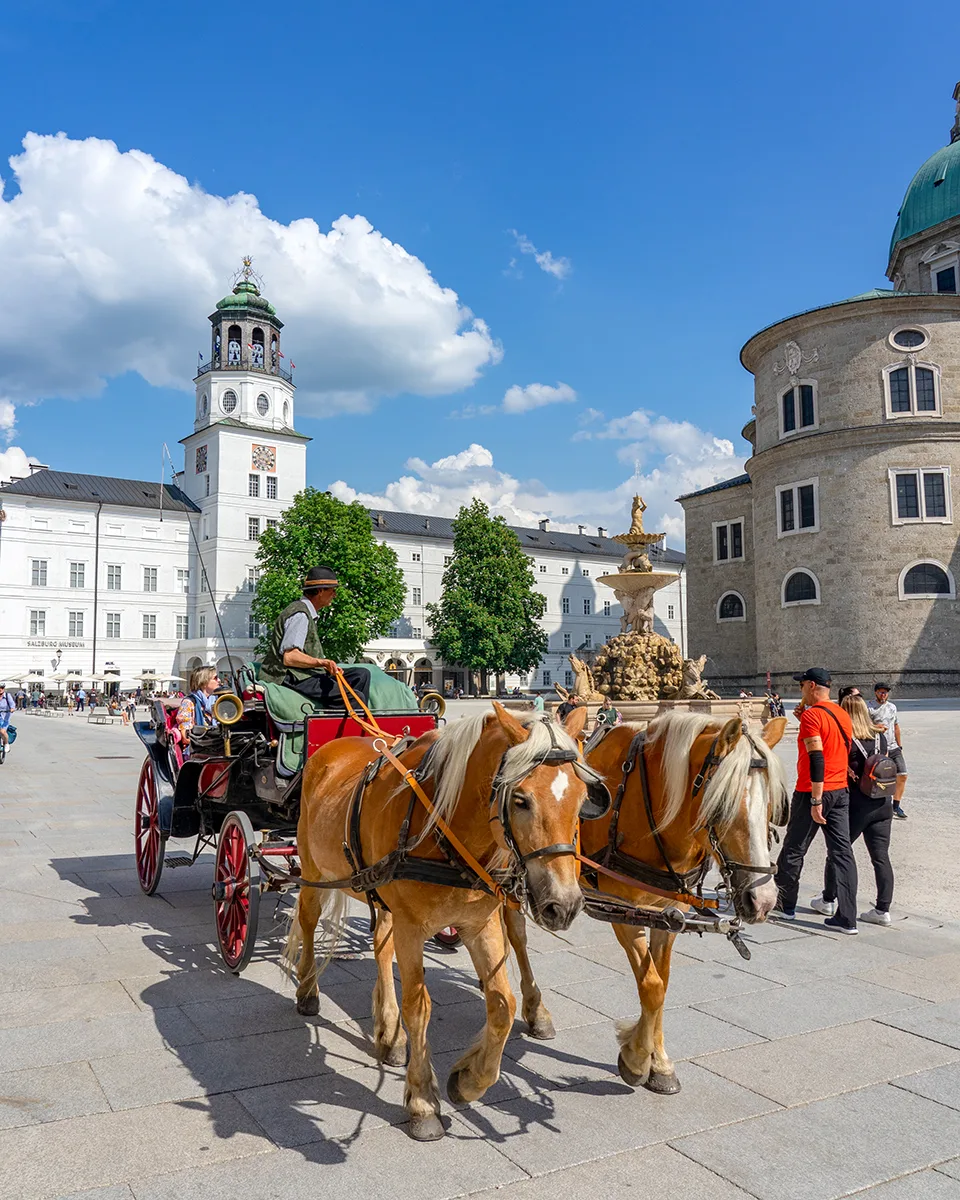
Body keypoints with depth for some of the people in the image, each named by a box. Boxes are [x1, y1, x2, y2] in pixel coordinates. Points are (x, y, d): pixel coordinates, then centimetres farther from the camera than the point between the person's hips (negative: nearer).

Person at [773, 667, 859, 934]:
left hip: (813, 793, -7)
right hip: (841, 791, 8)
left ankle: (785, 904, 24)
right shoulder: (842, 714, 10)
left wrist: (816, 800, -22)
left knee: (793, 850, 9)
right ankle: (847, 919, 4)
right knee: (842, 852, 5)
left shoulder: (812, 715, -15)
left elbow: (817, 759, -22)